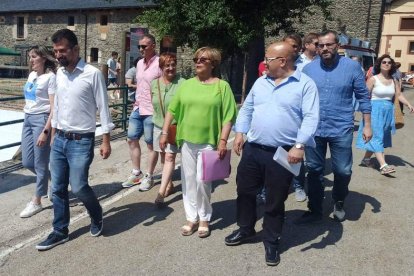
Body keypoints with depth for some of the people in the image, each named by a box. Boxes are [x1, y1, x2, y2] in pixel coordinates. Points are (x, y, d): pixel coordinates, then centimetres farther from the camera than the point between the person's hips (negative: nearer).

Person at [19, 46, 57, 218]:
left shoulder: (50, 77, -12)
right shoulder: (31, 75, 11)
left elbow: (54, 108, -16)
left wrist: (45, 131, -21)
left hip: (41, 119, -8)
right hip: (28, 119, 8)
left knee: (40, 163, 2)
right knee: (27, 162, 12)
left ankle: (36, 202, 15)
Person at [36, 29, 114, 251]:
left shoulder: (93, 74, -11)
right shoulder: (59, 74, 8)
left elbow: (103, 109, -10)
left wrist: (106, 141, -12)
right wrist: (53, 135, 18)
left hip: (81, 141, -6)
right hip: (59, 140, 6)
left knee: (78, 187, -5)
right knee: (57, 189, 10)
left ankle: (97, 217, 24)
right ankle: (60, 231, 25)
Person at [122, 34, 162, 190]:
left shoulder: (160, 63, -13)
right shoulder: (140, 63, 11)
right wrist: (136, 102, 18)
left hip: (151, 111, -8)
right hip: (137, 109, 8)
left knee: (151, 144, 4)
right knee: (132, 139, 12)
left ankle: (149, 177, 17)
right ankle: (136, 173, 25)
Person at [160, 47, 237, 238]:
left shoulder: (222, 86, -3)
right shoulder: (186, 85, 7)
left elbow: (228, 116, -6)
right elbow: (172, 110, 10)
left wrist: (223, 140, -13)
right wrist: (164, 133, 5)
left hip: (208, 141, -4)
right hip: (187, 140, 4)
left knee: (202, 181, -1)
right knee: (188, 180, 9)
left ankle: (204, 219, 19)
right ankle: (192, 218, 22)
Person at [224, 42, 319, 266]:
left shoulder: (305, 84, -6)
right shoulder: (260, 82, 11)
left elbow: (310, 118, -13)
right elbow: (246, 109, 15)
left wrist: (299, 146, -22)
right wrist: (239, 133, 4)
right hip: (253, 149, 5)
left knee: (275, 201, 8)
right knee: (245, 191, 16)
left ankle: (271, 241, 28)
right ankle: (245, 228, 39)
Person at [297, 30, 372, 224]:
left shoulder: (352, 67, -2)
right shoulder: (308, 68, 2)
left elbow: (363, 97, 3)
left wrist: (367, 125, 0)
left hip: (341, 130, -2)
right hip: (313, 129, 2)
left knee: (343, 171, 5)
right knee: (314, 171, 9)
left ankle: (339, 203, 33)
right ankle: (314, 211, 23)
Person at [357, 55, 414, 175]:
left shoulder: (394, 81, 9)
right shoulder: (373, 79, -7)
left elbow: (399, 95, 7)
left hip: (388, 111, 7)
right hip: (375, 110, -6)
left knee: (383, 137, 11)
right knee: (377, 137, -10)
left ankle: (366, 159, 24)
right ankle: (383, 165, -16)